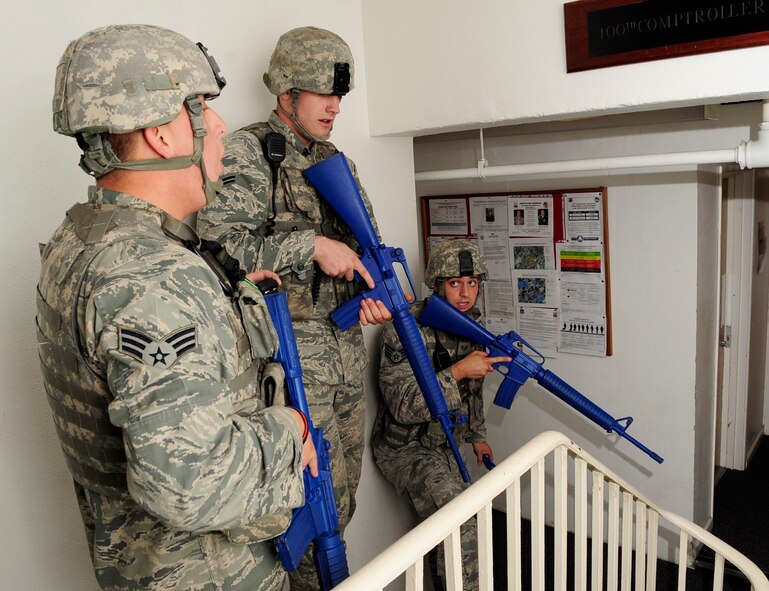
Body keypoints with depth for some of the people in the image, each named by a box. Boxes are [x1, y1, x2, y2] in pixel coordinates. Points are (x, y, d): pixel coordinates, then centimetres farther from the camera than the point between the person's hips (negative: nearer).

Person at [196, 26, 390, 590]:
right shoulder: (247, 153, -7)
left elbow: (365, 244, 19)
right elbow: (216, 245, -19)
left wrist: (375, 292, -1)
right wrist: (310, 246, -21)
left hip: (346, 350, 7)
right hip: (290, 352, -7)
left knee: (344, 494, 17)